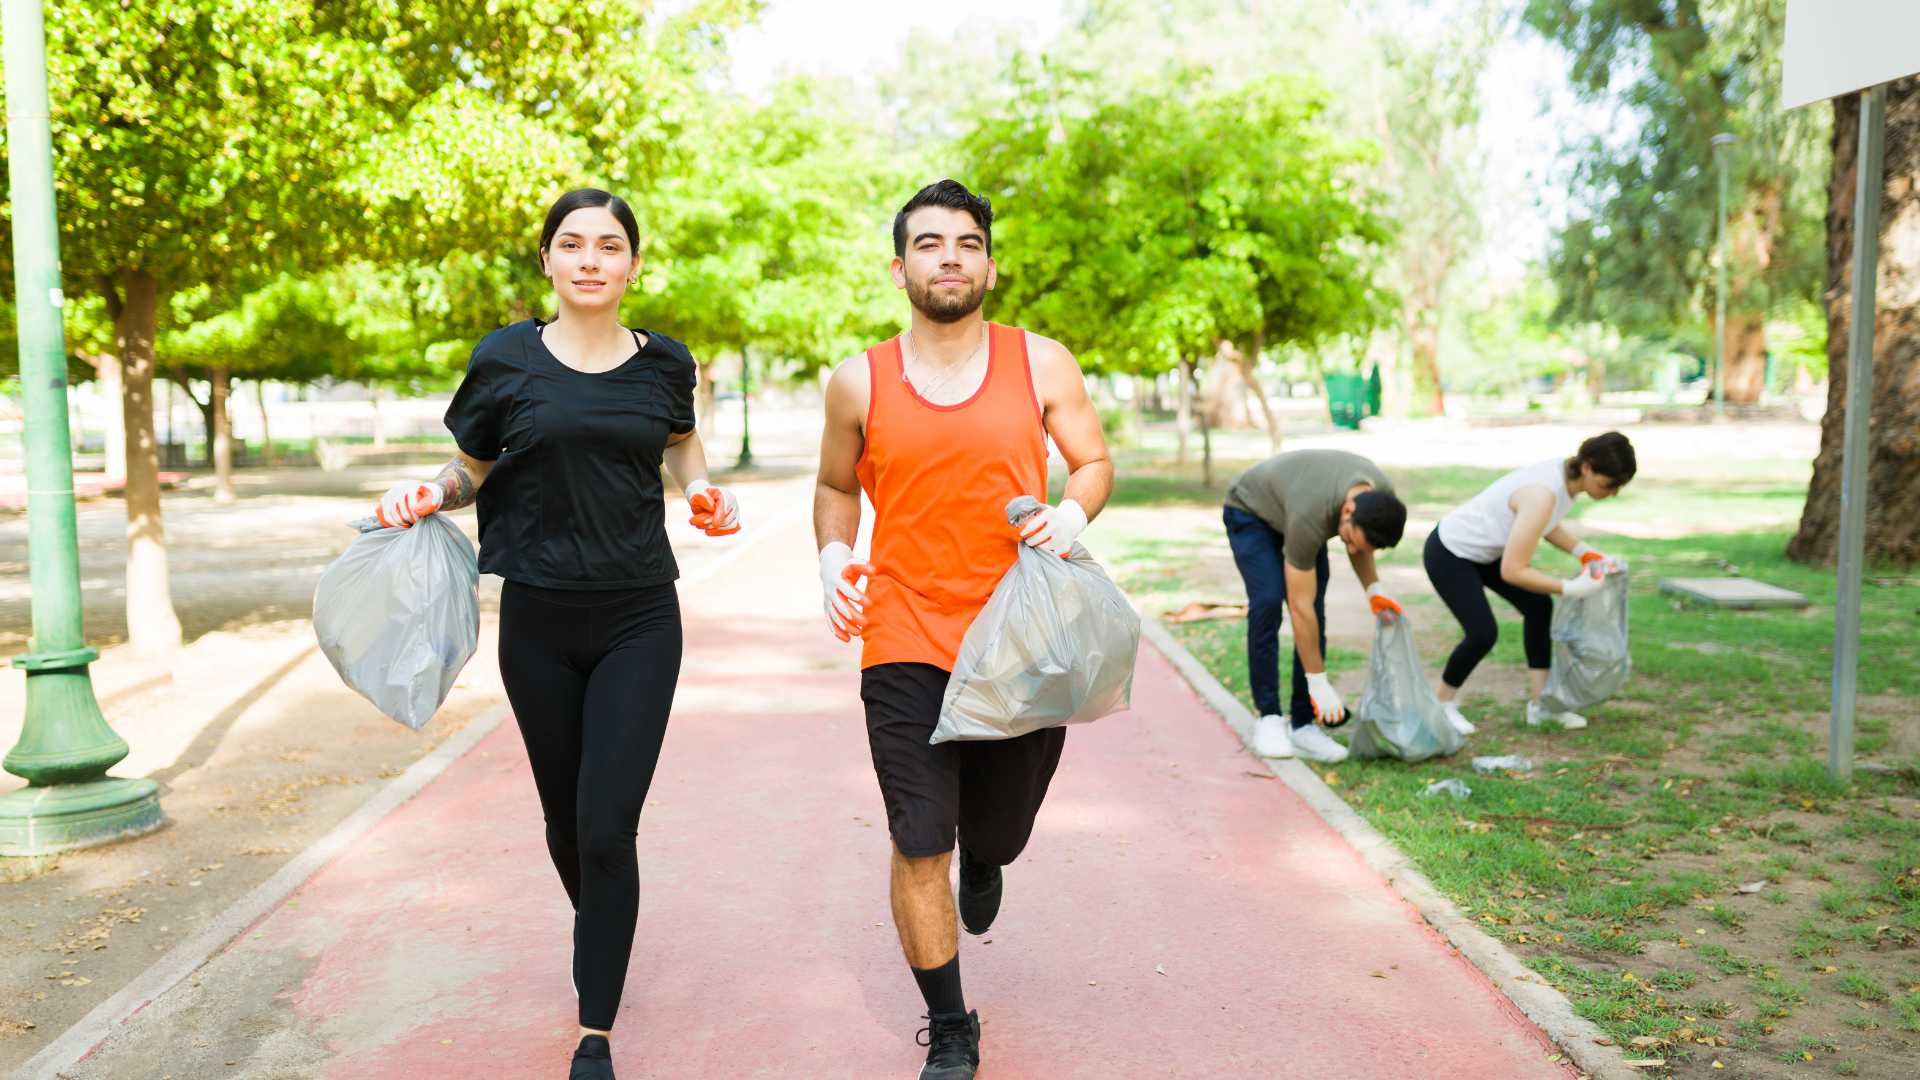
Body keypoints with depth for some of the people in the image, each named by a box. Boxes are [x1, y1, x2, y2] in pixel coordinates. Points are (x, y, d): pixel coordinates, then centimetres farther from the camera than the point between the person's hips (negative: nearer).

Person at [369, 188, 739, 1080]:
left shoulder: (662, 363, 2)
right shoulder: (506, 361, -2)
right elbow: (471, 470, 11)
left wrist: (703, 490, 3)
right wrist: (427, 494, -10)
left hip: (638, 620, -1)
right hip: (539, 618, 1)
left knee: (608, 828, -8)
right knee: (565, 819, 14)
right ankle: (594, 930, 47)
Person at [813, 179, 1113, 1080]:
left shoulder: (1041, 364, 1)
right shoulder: (859, 382, 1)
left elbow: (1093, 462, 9)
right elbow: (836, 486, 15)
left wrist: (1073, 511, -13)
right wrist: (833, 556, -3)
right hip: (906, 643, -1)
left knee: (997, 830, 16)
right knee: (920, 845, -3)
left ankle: (983, 856, 58)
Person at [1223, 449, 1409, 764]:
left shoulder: (1381, 497, -26)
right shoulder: (1309, 519, -44)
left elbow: (1360, 546, 0)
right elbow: (1299, 607, -37)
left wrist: (1374, 590, -15)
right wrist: (1319, 684, -32)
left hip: (1290, 504, 6)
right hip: (1250, 512, -6)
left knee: (1316, 614, -8)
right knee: (1269, 602, -25)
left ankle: (1302, 725, -4)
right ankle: (1268, 716, -13)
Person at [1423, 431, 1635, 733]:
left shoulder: (1569, 475, -9)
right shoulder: (1543, 495, -35)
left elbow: (1547, 524, 12)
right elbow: (1512, 571, -33)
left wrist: (1584, 552, -2)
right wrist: (1571, 588, -28)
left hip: (1484, 549, 10)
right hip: (1449, 554, -9)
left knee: (1539, 606, 5)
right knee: (1483, 632, -15)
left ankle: (1540, 704, 13)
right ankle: (1444, 704, 10)